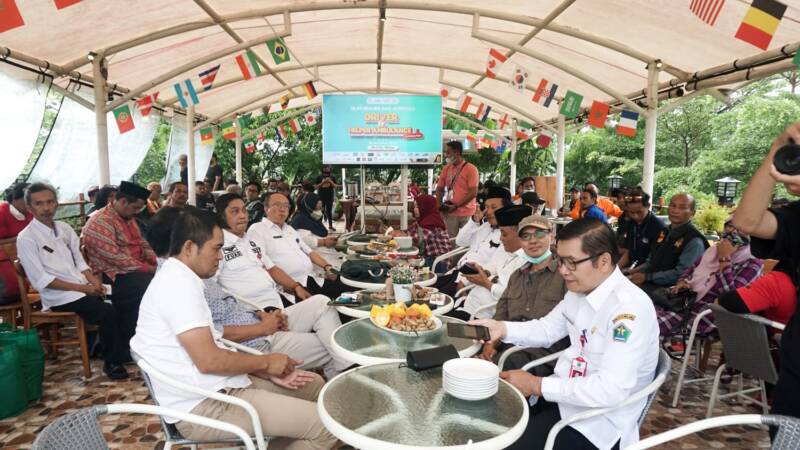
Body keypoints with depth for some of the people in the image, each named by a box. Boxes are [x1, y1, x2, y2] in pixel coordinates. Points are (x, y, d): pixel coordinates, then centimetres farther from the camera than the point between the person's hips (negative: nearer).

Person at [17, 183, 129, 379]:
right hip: (59, 296, -6)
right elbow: (41, 280, -12)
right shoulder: (26, 238, -8)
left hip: (84, 288, 6)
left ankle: (124, 350, 2)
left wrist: (93, 280, -7)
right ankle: (111, 362, -5)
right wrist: (81, 288, -16)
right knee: (109, 313, -24)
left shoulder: (65, 228, 11)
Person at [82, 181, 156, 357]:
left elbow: (143, 244, 19)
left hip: (137, 270, 9)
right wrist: (149, 268, -20)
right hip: (113, 275, -9)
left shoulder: (128, 218, 16)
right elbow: (116, 258, -21)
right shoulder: (100, 222, -13)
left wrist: (158, 262, 0)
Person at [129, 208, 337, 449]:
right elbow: (209, 360, -25)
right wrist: (266, 361, -9)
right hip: (204, 406, -10)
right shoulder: (179, 284, -19)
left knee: (314, 383, 16)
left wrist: (269, 373, 3)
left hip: (214, 389, 10)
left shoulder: (178, 279, 14)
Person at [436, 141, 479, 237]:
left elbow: (473, 193, -12)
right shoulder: (446, 168, 9)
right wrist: (440, 204, -2)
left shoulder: (471, 169, -7)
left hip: (466, 213, -4)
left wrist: (456, 206, -16)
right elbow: (439, 188, 15)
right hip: (450, 212, 4)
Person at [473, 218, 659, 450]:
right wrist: (502, 329, -5)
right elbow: (547, 329, 13)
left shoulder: (630, 308, -26)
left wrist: (537, 385, -24)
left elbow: (611, 390, -30)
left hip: (598, 421, -7)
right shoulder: (579, 289, 1)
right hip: (562, 392, 7)